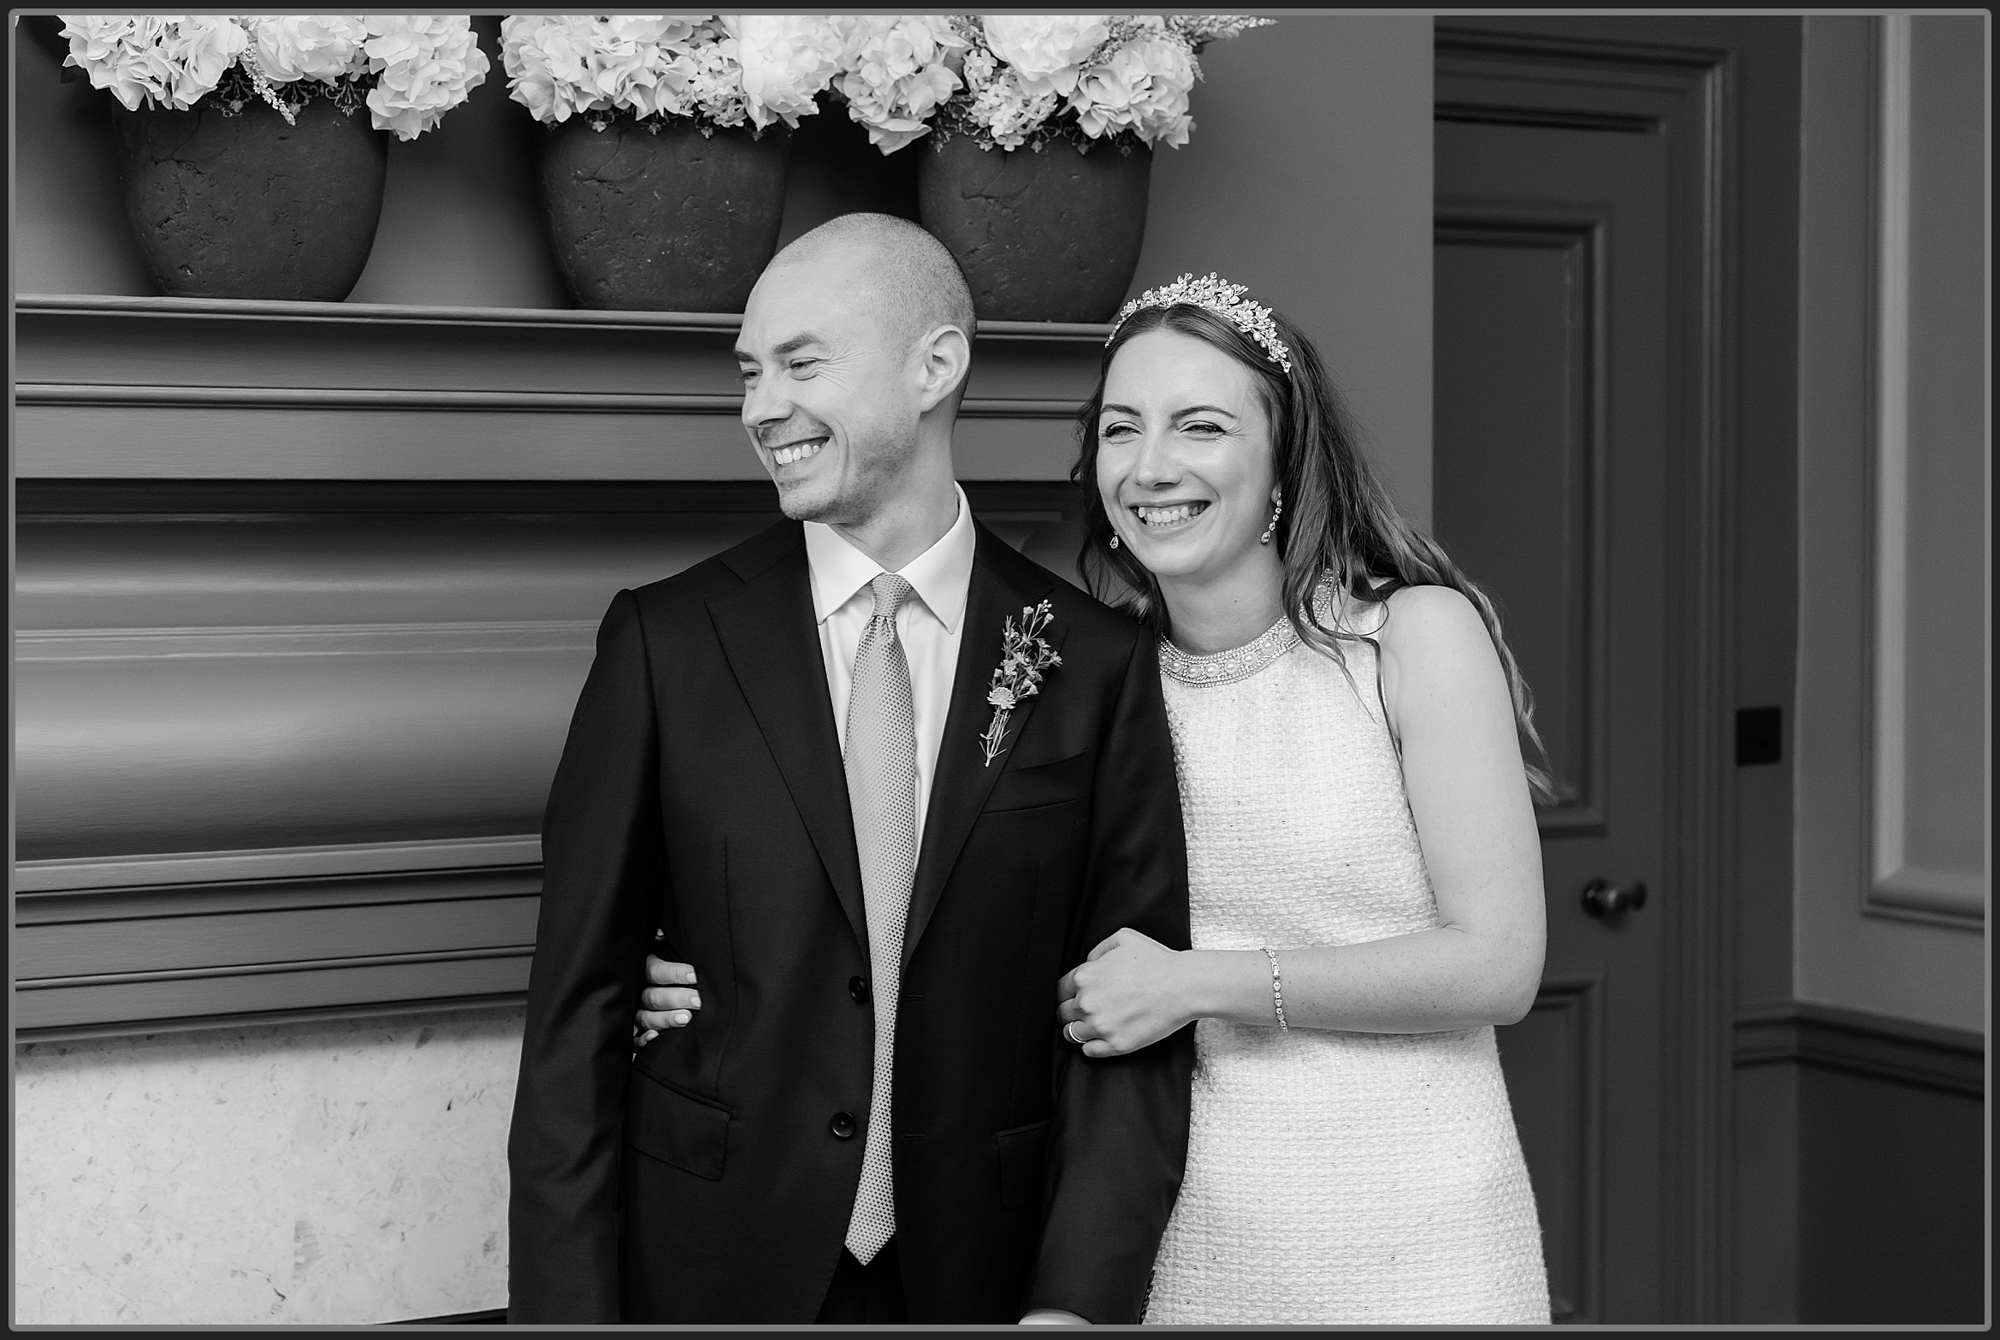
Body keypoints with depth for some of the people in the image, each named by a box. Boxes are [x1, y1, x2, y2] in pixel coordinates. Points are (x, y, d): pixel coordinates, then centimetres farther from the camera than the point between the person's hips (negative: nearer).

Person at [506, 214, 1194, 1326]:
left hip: (978, 1279, 0)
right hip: (715, 1276, 0)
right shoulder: (667, 641, -3)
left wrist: (1078, 1299, -14)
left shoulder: (1095, 665, -2)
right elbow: (578, 1010, -3)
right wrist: (570, 1307, -10)